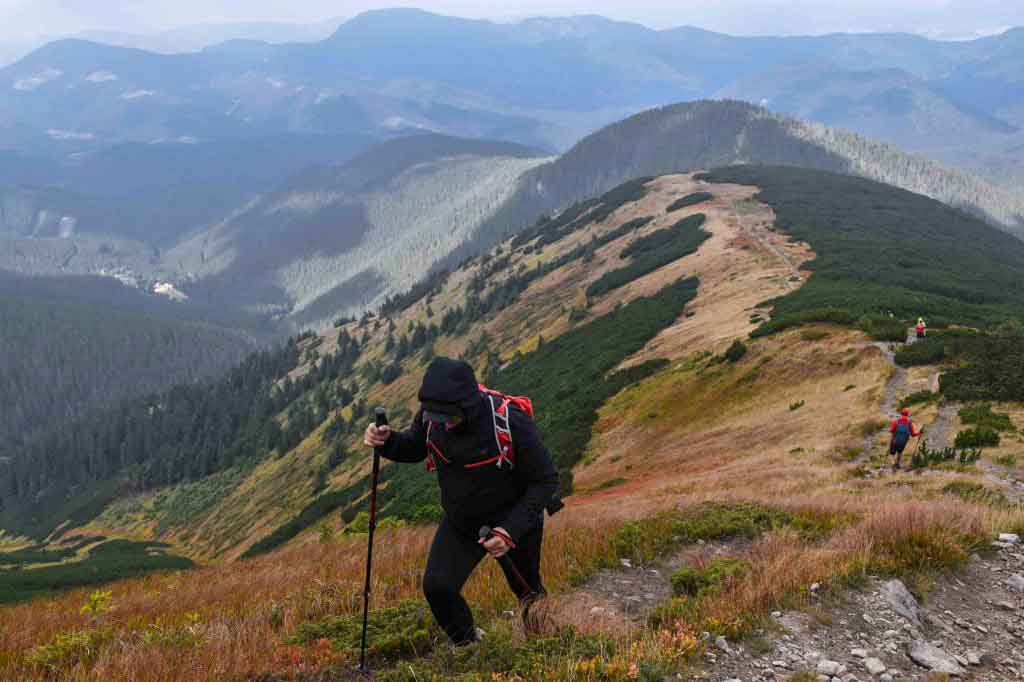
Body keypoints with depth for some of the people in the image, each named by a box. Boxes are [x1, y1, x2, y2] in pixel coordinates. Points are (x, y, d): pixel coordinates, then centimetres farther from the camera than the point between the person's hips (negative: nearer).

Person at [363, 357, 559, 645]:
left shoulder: (511, 421, -32)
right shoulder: (431, 412, -19)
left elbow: (546, 481, -21)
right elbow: (415, 447, 3)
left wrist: (512, 531, -31)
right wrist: (386, 441, -20)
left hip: (513, 521, -3)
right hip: (459, 521, 3)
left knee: (527, 591, 16)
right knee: (437, 586, -12)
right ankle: (467, 646, 16)